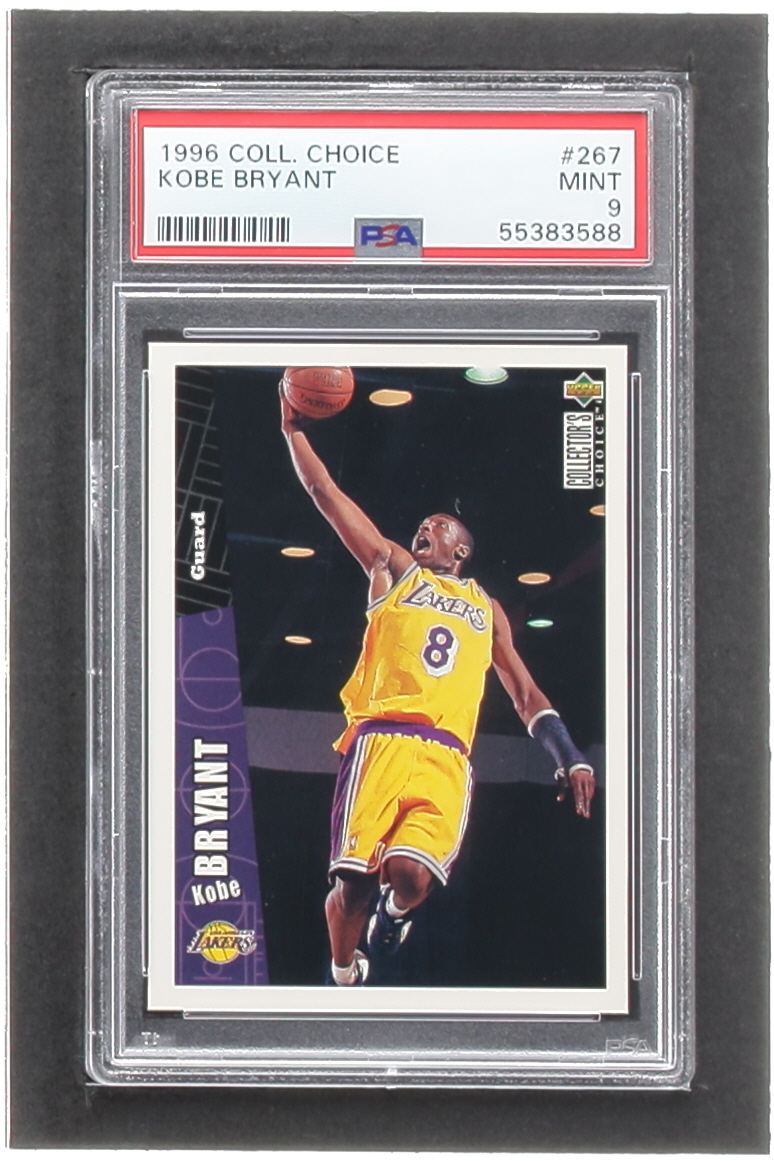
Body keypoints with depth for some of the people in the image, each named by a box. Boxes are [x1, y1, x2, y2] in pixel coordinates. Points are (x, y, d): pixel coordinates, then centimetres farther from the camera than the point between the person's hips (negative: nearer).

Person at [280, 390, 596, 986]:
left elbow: (524, 692, 26)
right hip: (382, 739, -1)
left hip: (447, 757, 1)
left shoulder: (486, 608, 27)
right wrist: (294, 429, 12)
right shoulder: (394, 569, 22)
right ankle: (344, 974, 13)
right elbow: (328, 495, 18)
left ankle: (395, 913, 16)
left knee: (410, 874, -20)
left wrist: (569, 755, 14)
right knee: (354, 879, -13)